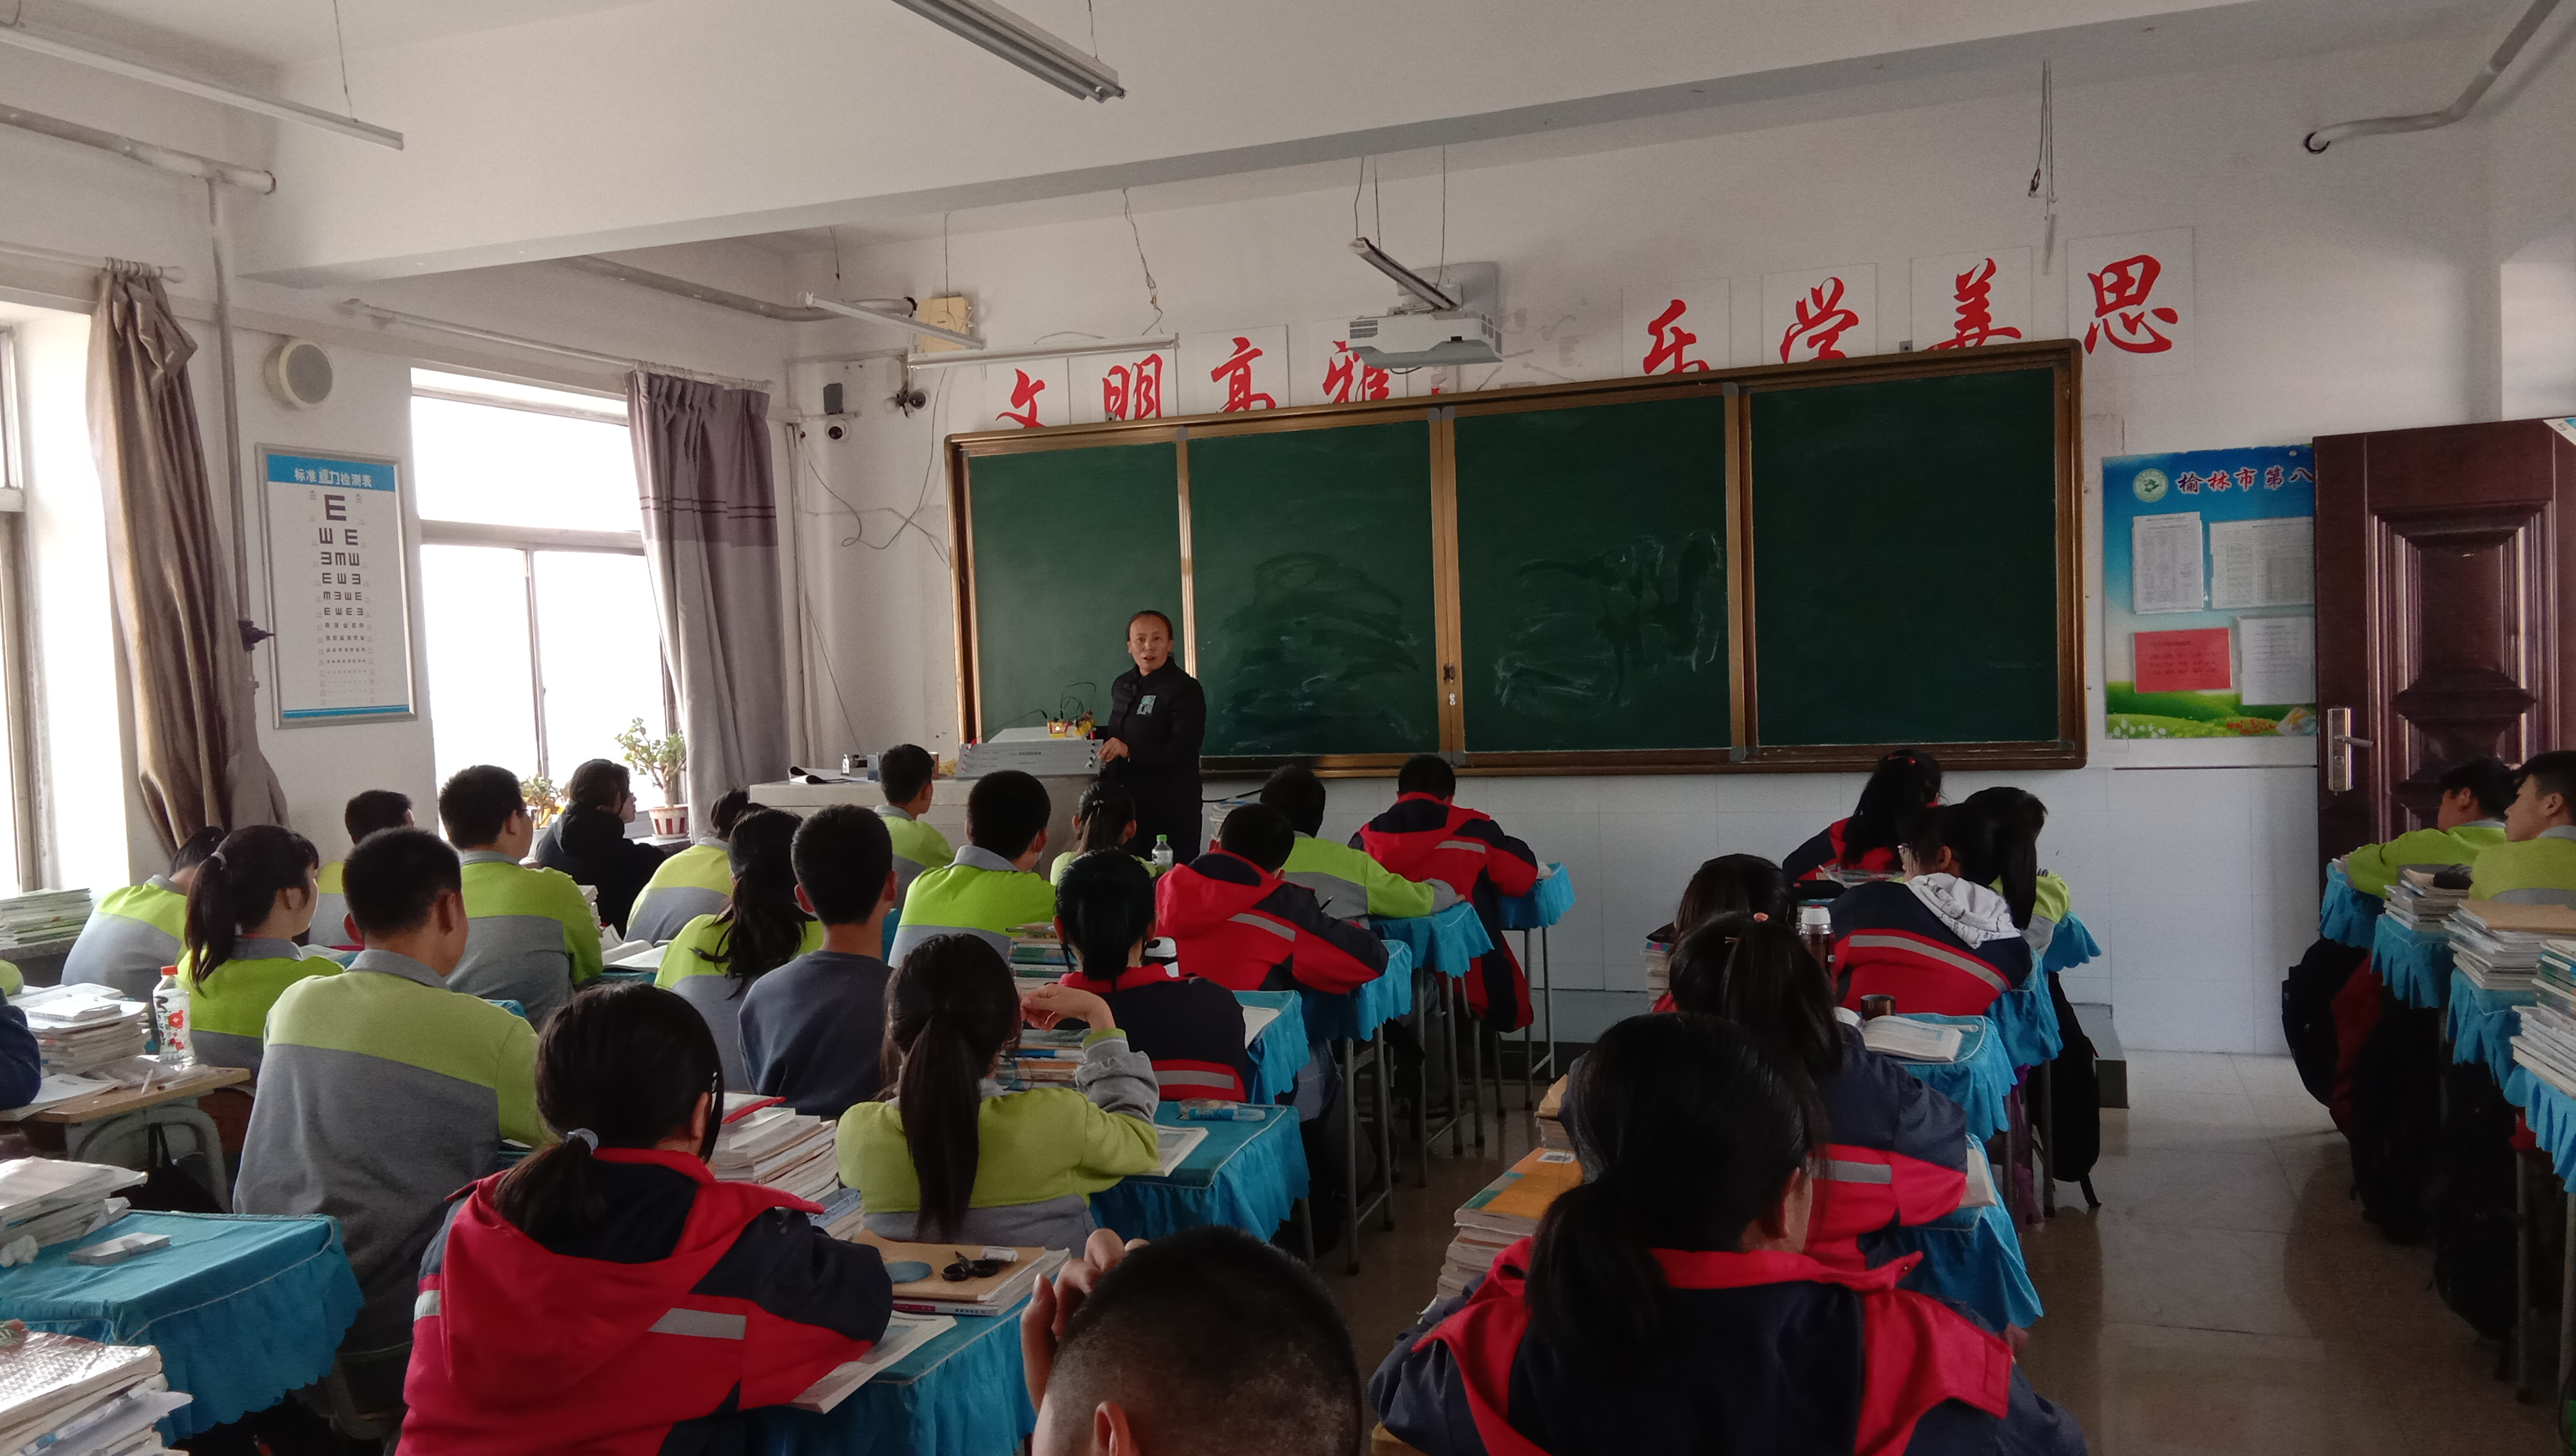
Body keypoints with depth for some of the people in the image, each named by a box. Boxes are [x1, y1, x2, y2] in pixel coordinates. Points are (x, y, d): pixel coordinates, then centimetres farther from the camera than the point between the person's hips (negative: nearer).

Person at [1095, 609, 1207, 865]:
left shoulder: (1185, 689, -12)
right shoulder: (1123, 685, 12)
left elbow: (1184, 750, -21)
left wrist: (1130, 751, -29)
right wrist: (1097, 733, 8)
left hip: (1169, 809, -7)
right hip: (1124, 803, 7)